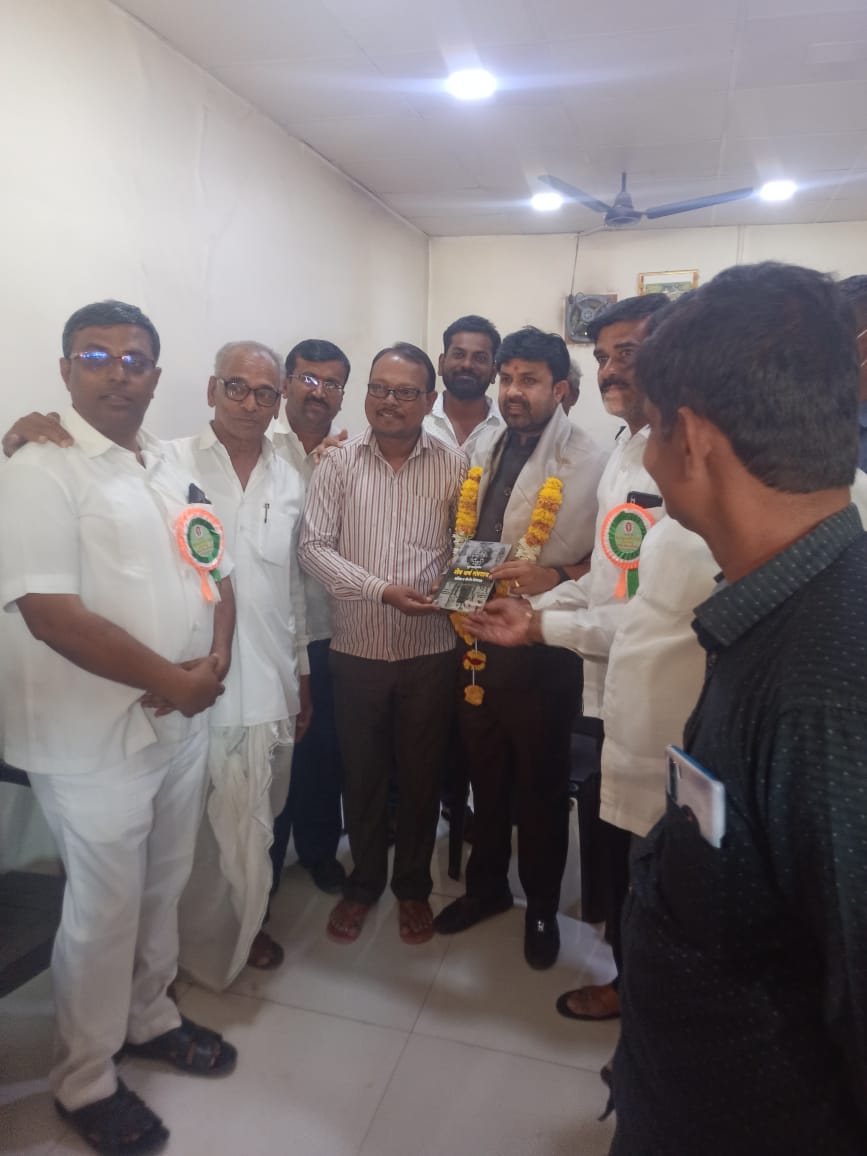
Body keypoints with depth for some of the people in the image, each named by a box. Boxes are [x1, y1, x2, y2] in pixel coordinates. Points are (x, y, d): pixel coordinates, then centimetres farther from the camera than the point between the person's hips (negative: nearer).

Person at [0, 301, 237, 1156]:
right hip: (96, 737, -6)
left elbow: (216, 576, 10)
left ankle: (149, 1016, 46)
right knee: (103, 910, 10)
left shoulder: (175, 471, 9)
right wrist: (175, 681, -18)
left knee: (163, 888, 21)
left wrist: (216, 662, -9)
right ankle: (84, 1080, 34)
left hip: (182, 724, 6)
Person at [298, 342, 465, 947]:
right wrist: (383, 589, -17)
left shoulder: (454, 465, -1)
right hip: (357, 650, 1)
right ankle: (364, 881, 38)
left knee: (422, 776, 13)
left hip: (430, 651, 0)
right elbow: (315, 546, -7)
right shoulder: (339, 462, -2)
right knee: (362, 774, 15)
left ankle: (413, 885, 36)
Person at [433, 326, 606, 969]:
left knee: (541, 786, 14)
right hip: (479, 640, 5)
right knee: (486, 776, 21)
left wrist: (557, 575, -27)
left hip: (543, 649, -5)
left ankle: (542, 907, 38)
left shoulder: (589, 463, -12)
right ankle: (487, 886, 44)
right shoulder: (483, 454, 7)